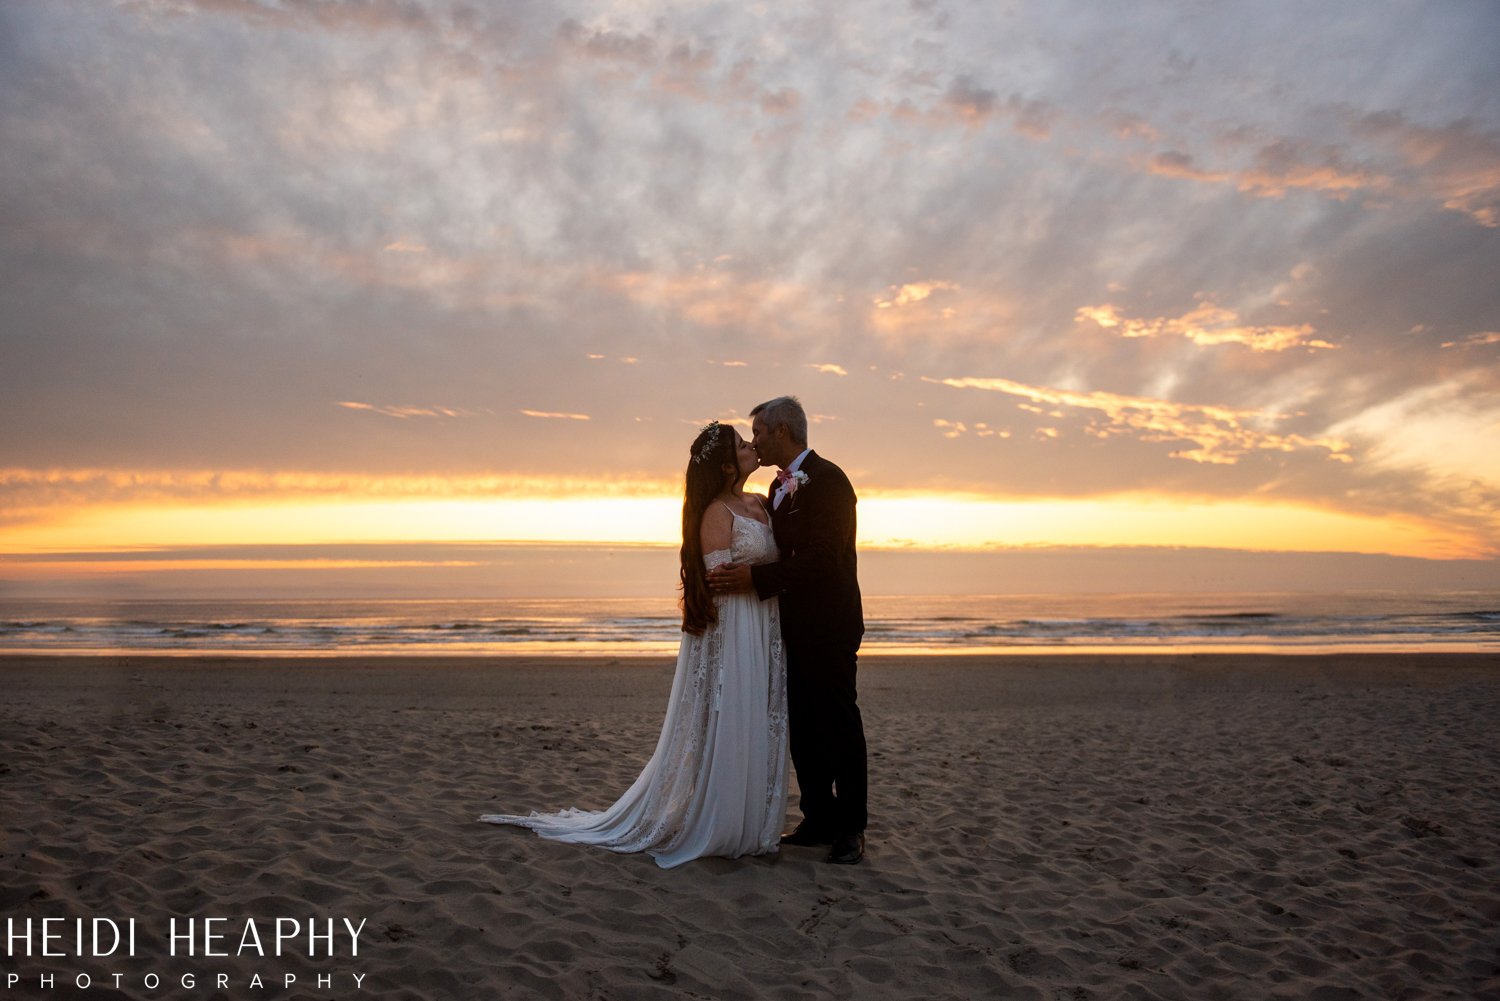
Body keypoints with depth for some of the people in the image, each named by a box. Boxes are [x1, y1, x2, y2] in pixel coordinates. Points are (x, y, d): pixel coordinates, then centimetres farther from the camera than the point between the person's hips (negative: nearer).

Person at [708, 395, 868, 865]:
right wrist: (739, 574, 0)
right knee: (802, 727, 12)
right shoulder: (780, 487, 16)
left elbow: (821, 558, -23)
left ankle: (850, 829, 11)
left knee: (839, 725, 0)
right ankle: (819, 820, 23)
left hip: (828, 627, -9)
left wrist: (756, 577, -25)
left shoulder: (827, 479, -14)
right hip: (794, 628, 9)